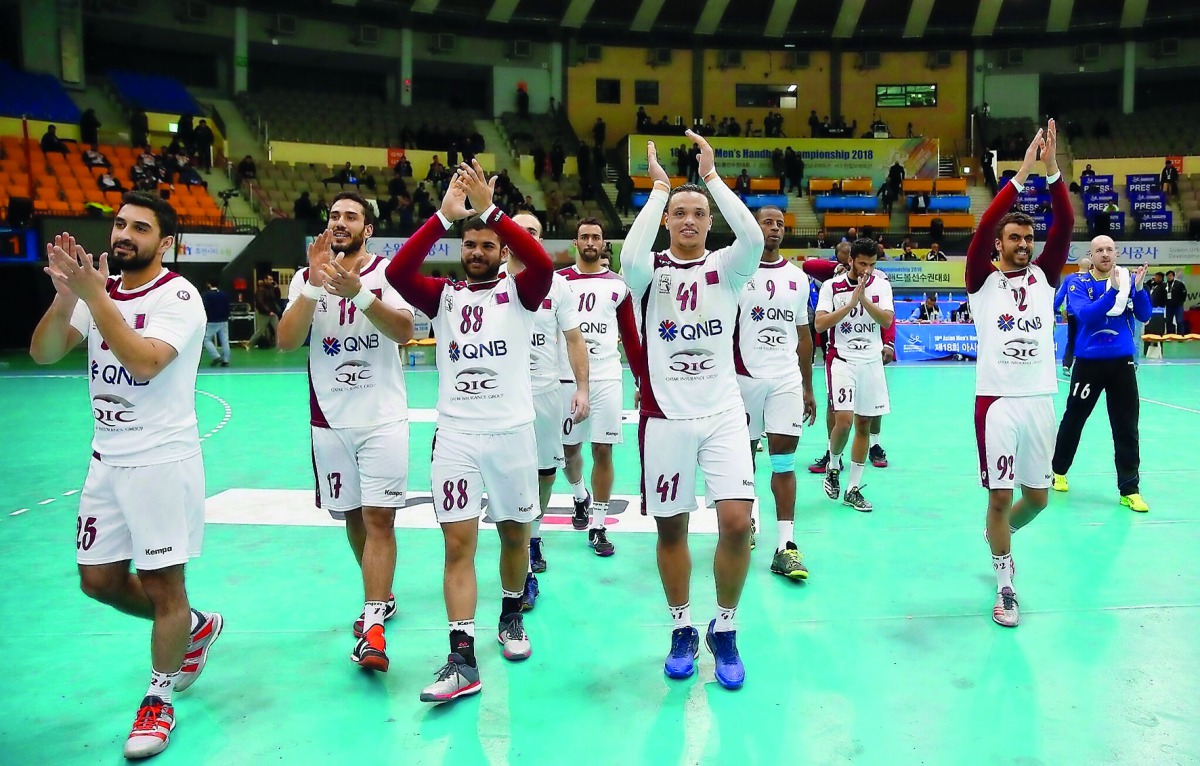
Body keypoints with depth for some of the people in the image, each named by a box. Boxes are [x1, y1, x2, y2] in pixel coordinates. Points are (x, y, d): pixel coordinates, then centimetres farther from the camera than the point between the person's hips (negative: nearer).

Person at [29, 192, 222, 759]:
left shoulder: (178, 296, -13)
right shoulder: (96, 289, 7)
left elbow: (144, 361, -28)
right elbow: (43, 354, -3)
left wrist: (95, 297, -27)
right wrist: (65, 295, -19)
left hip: (163, 459, -7)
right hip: (106, 459, 7)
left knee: (163, 585, 2)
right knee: (99, 580, 15)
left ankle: (158, 702, 19)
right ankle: (193, 627, 37)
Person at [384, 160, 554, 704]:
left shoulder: (518, 291, 2)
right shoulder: (443, 295, 7)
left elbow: (543, 263, -20)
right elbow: (397, 272, -12)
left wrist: (489, 209, -24)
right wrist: (444, 215, -18)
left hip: (512, 430, -1)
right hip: (455, 434, 1)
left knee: (514, 534, 13)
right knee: (458, 545, -3)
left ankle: (511, 617, 36)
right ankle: (462, 659, -1)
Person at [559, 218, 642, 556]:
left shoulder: (618, 285, 6)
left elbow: (630, 336, 9)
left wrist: (642, 379, 4)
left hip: (607, 378, 0)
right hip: (566, 377, 0)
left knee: (603, 451, 0)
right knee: (569, 448, 12)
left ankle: (598, 527, 9)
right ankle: (580, 497, 42)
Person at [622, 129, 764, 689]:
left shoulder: (726, 268, 3)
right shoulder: (651, 271, 1)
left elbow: (753, 238, -19)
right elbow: (630, 254, -23)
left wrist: (712, 176, -16)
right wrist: (659, 186, -17)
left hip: (722, 413, 0)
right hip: (665, 417, 0)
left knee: (737, 521, -10)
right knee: (670, 528, 7)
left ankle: (724, 631, 13)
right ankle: (682, 630, 28)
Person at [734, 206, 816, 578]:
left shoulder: (798, 277, 11)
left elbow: (803, 335, 15)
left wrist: (809, 388, 14)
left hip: (787, 379, 2)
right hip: (745, 376, -2)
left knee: (784, 460, -2)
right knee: (744, 454, 10)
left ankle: (786, 546, -2)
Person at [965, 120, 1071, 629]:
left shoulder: (1043, 276, 9)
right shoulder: (983, 280, 1)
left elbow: (1066, 226, -4)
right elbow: (982, 228, -15)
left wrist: (1051, 170, -15)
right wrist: (1021, 174, -19)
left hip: (1041, 399, 4)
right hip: (996, 400, -4)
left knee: (1037, 496, 12)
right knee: (1000, 496, 1)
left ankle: (999, 533, 43)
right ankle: (1005, 586, 16)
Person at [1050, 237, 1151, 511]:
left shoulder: (1129, 279, 2)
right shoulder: (1079, 282, -5)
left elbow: (1144, 316, -4)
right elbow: (1085, 314, -20)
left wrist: (1138, 288, -20)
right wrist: (1113, 290, -31)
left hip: (1122, 362, 2)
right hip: (1088, 362, -2)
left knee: (1127, 427, 2)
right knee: (1073, 419, 12)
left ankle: (1129, 490, 8)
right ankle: (1058, 471, 32)